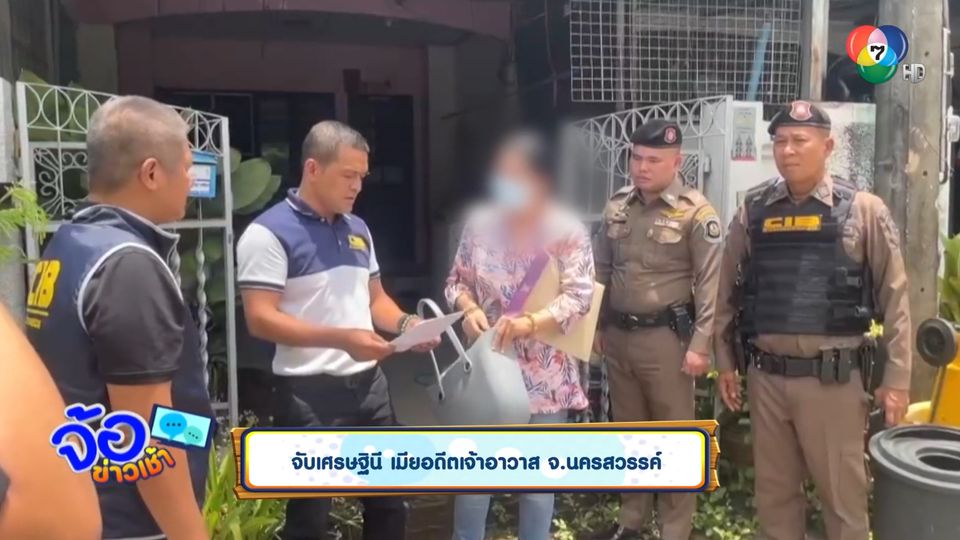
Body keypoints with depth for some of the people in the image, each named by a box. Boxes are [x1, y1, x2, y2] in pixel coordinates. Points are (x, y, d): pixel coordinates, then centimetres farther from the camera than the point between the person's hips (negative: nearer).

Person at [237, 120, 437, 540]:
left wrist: (406, 324, -3)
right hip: (309, 392, -7)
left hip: (369, 383, 7)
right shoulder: (269, 233, -12)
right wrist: (341, 339, -27)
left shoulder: (358, 229, 11)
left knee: (389, 503, 18)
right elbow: (260, 319, -18)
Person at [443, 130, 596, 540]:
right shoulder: (480, 223, -1)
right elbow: (456, 280, 8)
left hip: (545, 375, -2)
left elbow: (579, 296, -15)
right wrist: (469, 308, -14)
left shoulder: (568, 232, -8)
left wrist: (530, 323, -31)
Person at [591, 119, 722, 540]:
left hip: (665, 338, -6)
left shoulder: (696, 212, -10)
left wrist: (700, 344, -15)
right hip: (617, 336, 6)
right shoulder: (617, 207, 8)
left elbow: (710, 283, -12)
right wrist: (597, 325, 14)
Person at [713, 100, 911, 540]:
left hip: (830, 379, -3)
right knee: (774, 491, 16)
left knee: (843, 493, 9)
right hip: (765, 377, 3)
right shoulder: (752, 212, 4)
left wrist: (897, 376, -5)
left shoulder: (863, 210, -3)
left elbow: (894, 297, -3)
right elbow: (728, 291, 8)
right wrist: (724, 363, 8)